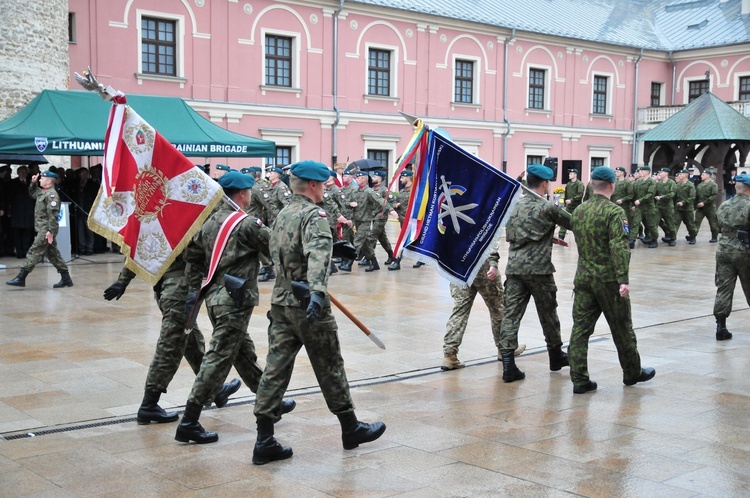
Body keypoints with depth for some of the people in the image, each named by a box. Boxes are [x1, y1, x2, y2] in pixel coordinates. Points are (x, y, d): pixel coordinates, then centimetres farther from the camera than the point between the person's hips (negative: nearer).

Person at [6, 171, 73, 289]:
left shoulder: (52, 194, -15)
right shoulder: (43, 192, 16)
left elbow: (53, 214, -22)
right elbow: (32, 193, 37)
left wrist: (50, 231, -25)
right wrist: (33, 183, 19)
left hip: (46, 229, -10)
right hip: (42, 228, 10)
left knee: (34, 252, -8)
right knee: (53, 253, 11)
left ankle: (20, 278, -6)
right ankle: (66, 279, 14)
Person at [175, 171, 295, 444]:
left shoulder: (209, 222, 10)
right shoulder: (247, 224, -13)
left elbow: (192, 255, 10)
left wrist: (193, 289, 14)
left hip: (214, 296, 9)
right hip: (235, 301, -9)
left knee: (245, 354, 19)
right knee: (218, 360, -6)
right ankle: (189, 423, -6)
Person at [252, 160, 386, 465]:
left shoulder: (283, 215, 13)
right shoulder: (314, 215, -13)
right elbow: (318, 256, -30)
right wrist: (317, 292, -44)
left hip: (281, 304, 7)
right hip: (308, 306, -7)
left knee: (275, 370, 4)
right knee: (330, 369, 7)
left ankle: (264, 442, 3)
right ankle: (351, 429, 23)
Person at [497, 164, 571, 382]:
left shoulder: (516, 205, 11)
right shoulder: (548, 207, -7)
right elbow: (572, 223, 3)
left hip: (514, 267, 5)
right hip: (538, 268, -4)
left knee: (511, 313, 0)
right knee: (548, 313, 13)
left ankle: (507, 362, -7)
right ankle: (556, 355, 30)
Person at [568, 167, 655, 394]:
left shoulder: (578, 212, 8)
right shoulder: (614, 212, -13)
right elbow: (620, 247, -22)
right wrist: (623, 279, -25)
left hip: (583, 278, 5)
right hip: (608, 279, -5)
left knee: (580, 328, 4)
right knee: (622, 328, 10)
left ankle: (579, 379, 1)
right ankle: (632, 373, 26)